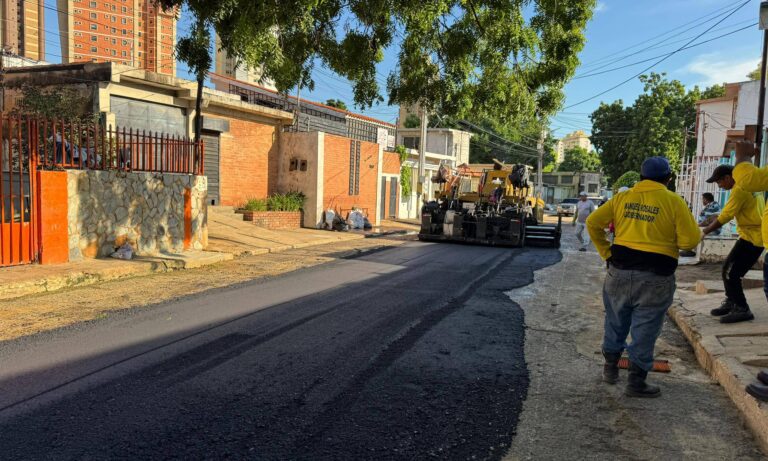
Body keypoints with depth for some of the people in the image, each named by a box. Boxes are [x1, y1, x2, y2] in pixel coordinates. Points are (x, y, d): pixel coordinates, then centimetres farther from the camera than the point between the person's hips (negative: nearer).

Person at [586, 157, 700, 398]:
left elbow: (593, 223, 5)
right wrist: (667, 241, 11)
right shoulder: (673, 201, -6)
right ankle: (636, 382, 15)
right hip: (654, 277, -3)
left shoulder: (622, 197, 5)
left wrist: (606, 252, 9)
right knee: (644, 330, 7)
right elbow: (690, 240, -9)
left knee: (616, 322, 19)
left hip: (620, 270, 4)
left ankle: (610, 368, 32)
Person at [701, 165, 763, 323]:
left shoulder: (739, 190, -18)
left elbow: (725, 216, -18)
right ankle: (731, 304, 23)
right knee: (728, 269, 14)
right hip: (751, 235, 10)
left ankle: (742, 310, 0)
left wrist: (705, 231, -10)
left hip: (752, 237, -10)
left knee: (731, 274, -8)